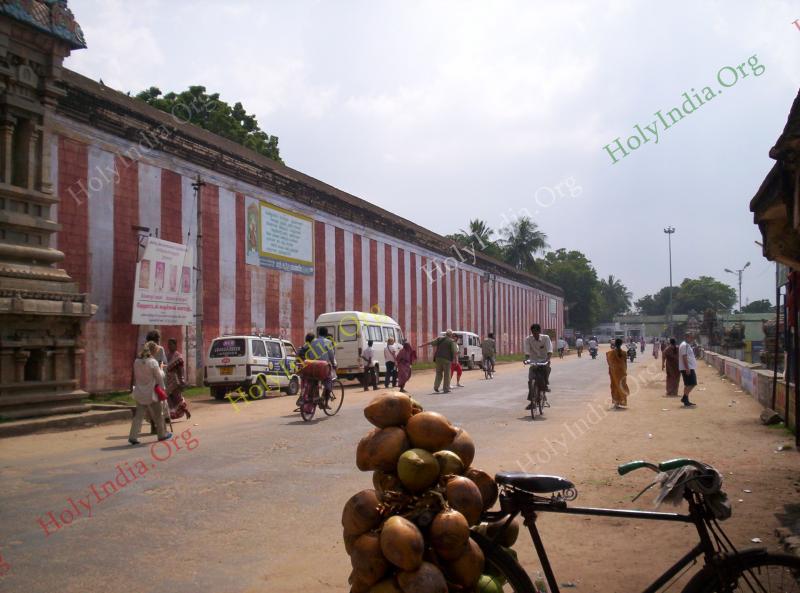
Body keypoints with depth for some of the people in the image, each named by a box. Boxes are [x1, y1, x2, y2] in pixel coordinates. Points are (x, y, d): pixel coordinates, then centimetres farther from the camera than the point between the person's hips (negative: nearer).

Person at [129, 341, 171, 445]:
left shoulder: (137, 361, 1)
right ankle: (162, 434, 24)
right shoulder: (153, 362, -15)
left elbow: (135, 377, 10)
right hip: (150, 393, -5)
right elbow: (159, 377, -9)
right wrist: (162, 388, 3)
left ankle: (133, 436, 2)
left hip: (139, 393, 5)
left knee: (138, 415, 9)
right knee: (157, 415, 11)